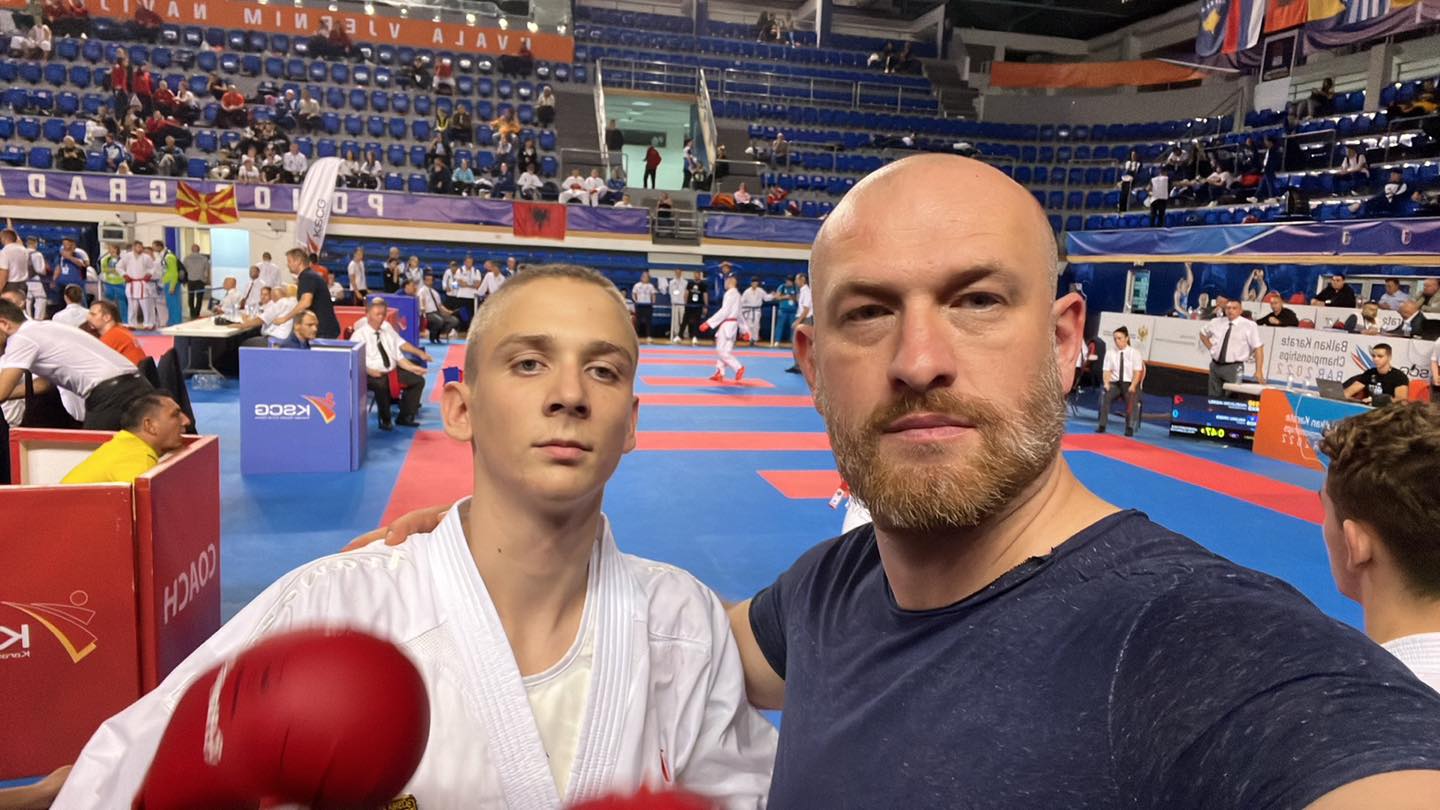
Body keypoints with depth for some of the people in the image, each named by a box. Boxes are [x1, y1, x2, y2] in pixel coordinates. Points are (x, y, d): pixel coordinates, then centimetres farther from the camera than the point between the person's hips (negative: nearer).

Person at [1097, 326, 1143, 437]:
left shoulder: (1134, 353, 2)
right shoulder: (1110, 353, 7)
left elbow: (1137, 373, -3)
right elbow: (1107, 371, 3)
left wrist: (1133, 386, -19)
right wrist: (1106, 383, -17)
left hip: (1129, 384, -1)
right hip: (1114, 383, 1)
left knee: (1132, 399, -34)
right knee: (1105, 395, -32)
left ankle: (1130, 428, -28)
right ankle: (1102, 425, -29)